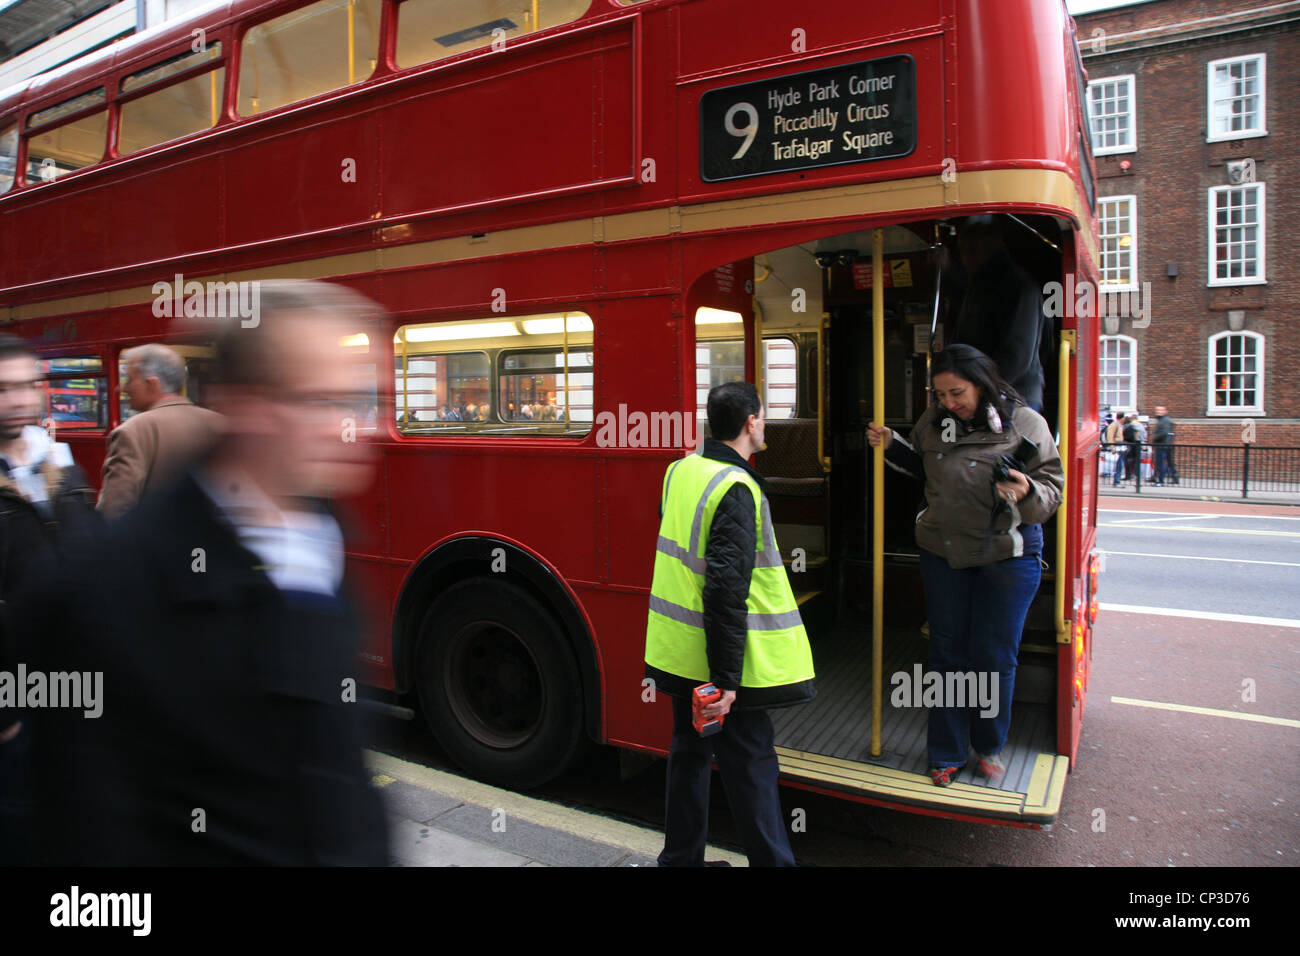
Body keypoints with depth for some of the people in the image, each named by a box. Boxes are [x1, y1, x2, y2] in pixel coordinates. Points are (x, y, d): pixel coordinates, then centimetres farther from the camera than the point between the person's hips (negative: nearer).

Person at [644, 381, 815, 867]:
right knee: (750, 761, 5)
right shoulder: (736, 490, -21)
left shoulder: (680, 470, 5)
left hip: (678, 647, 8)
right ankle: (771, 859, 18)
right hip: (718, 658, -8)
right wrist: (727, 678, -23)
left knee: (690, 750, 19)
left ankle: (680, 855, 32)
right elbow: (726, 589, -26)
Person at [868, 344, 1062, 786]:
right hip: (943, 553, 3)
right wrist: (892, 447, 4)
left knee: (994, 658, 8)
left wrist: (1027, 492, -28)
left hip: (1006, 556, -3)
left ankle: (988, 748, 33)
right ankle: (947, 754, 26)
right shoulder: (933, 421, 0)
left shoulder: (1025, 423, -10)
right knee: (947, 653, 11)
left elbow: (1053, 487, -8)